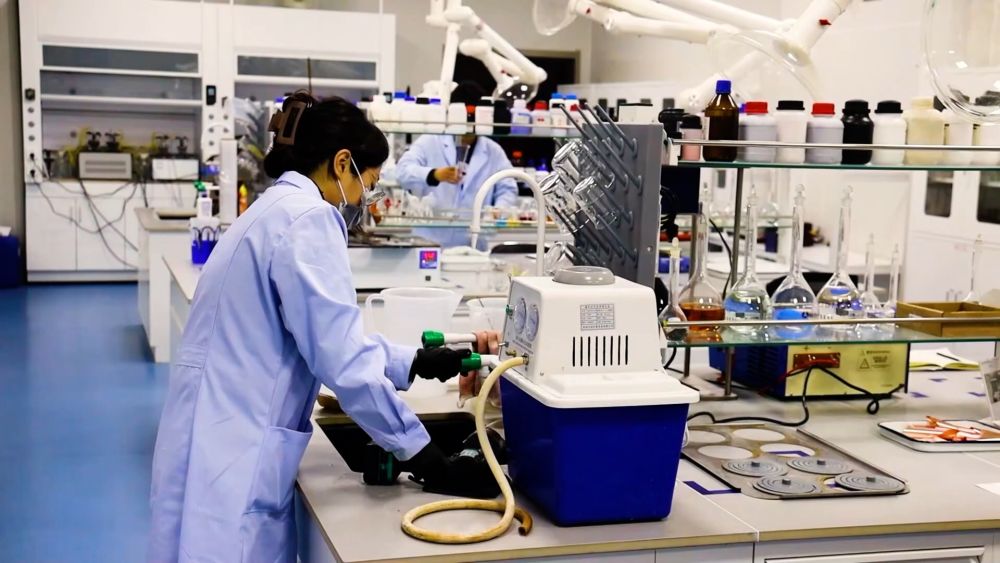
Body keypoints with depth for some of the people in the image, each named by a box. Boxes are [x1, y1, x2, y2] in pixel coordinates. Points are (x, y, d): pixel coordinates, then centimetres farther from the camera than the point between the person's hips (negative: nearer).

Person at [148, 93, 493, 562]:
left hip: (227, 443, 10)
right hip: (233, 455, -10)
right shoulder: (307, 217, -14)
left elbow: (328, 341, 23)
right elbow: (342, 360, -18)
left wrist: (415, 362, 24)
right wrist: (420, 454, -11)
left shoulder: (278, 208, 16)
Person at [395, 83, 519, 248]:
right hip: (430, 241, -2)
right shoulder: (429, 142, 4)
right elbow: (403, 170, -9)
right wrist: (434, 175, -29)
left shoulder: (494, 151, 12)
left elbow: (507, 190, 11)